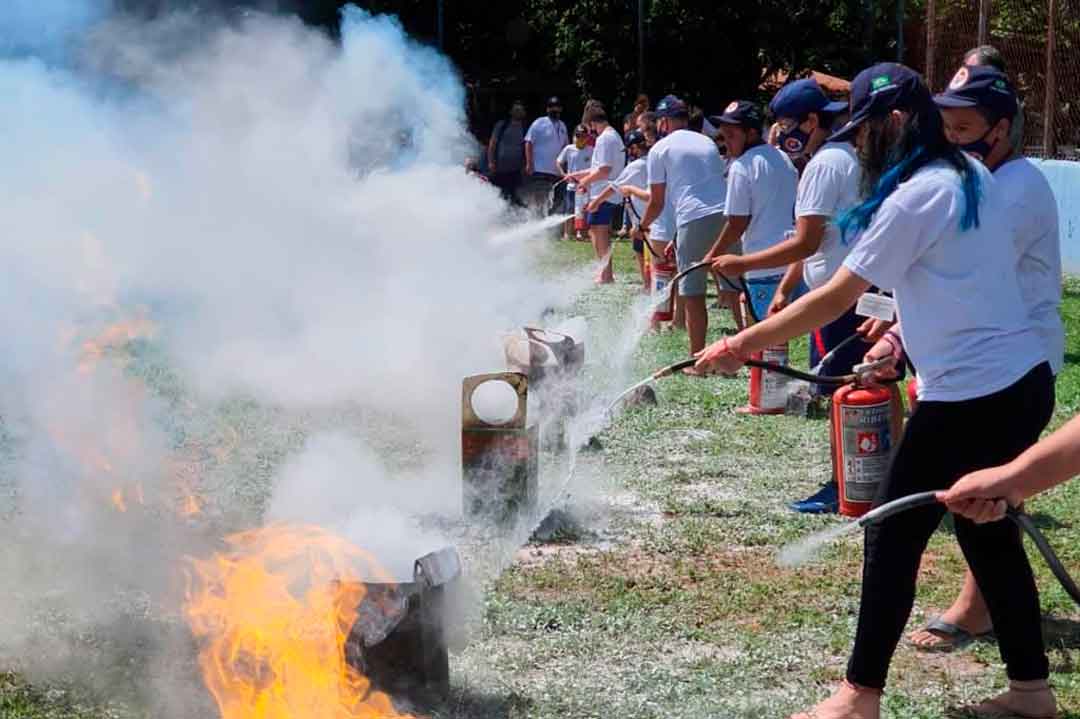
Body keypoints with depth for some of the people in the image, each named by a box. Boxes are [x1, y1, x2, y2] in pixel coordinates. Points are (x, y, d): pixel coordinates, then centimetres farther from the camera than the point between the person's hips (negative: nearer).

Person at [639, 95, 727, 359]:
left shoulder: (660, 149, 8)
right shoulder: (707, 142, 24)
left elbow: (657, 201, 8)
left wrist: (643, 226, 28)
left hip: (694, 220, -5)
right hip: (726, 215, 5)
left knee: (693, 293, 3)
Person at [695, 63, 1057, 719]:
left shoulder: (914, 198, -16)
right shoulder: (972, 177, 10)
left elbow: (834, 300, -14)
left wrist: (742, 344, -8)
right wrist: (902, 323, 15)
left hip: (972, 397, -9)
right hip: (1023, 381, 9)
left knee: (894, 537, 1)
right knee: (988, 529, 18)